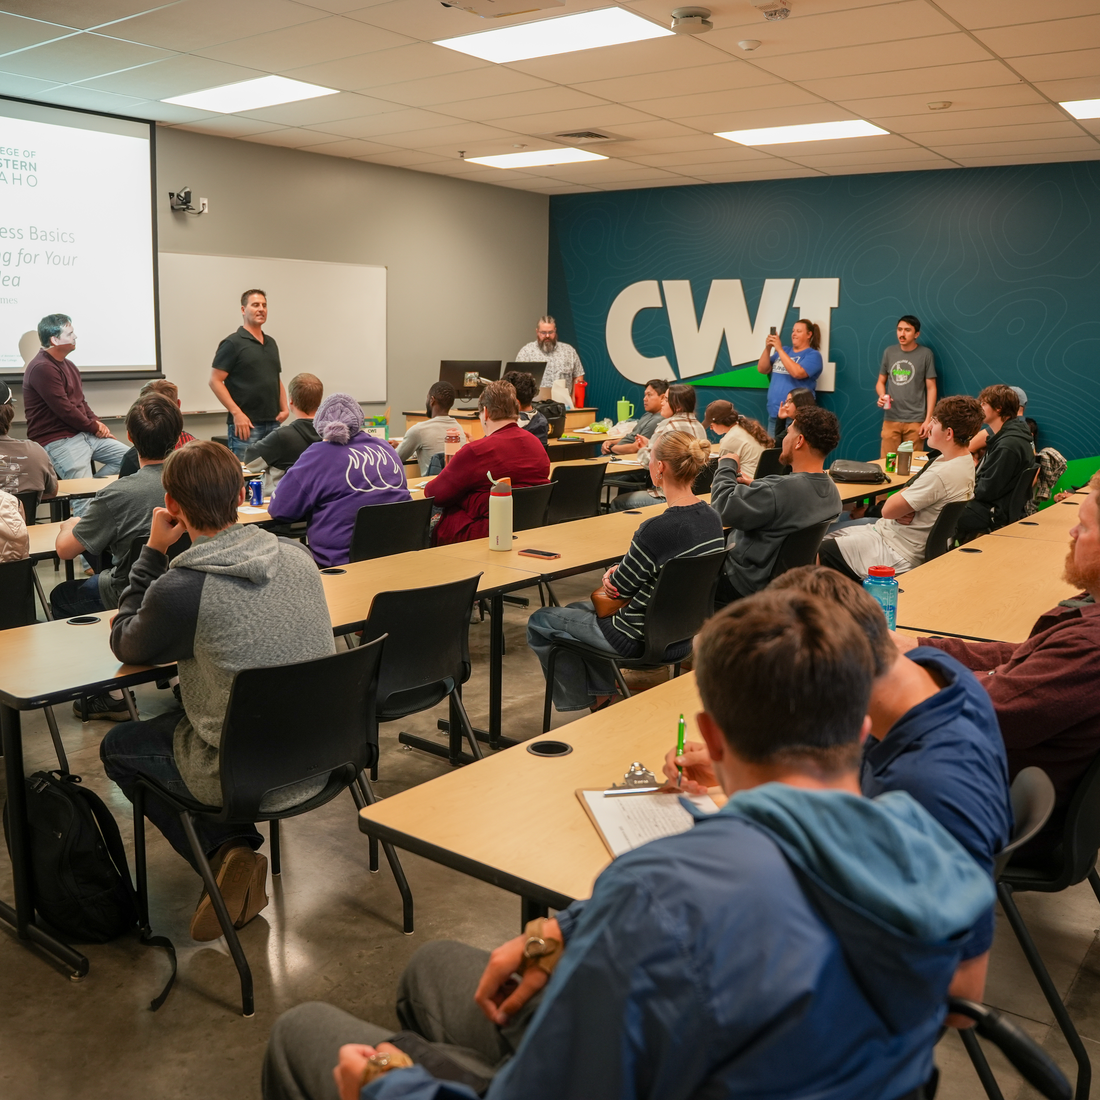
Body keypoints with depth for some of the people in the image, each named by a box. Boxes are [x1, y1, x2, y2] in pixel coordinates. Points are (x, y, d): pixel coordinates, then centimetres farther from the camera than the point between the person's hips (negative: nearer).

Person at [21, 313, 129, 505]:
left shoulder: (68, 365, 14)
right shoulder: (42, 368, -16)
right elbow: (64, 409, -19)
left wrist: (99, 425, 2)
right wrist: (94, 427, -7)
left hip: (83, 433, 9)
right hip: (57, 441, -9)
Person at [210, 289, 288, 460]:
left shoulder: (271, 342, 18)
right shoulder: (233, 343, -3)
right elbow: (215, 381, -8)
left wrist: (284, 408, 8)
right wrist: (236, 413, -15)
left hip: (273, 423, 6)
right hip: (246, 424, -6)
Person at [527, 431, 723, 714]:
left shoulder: (657, 529, -31)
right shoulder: (711, 517, -5)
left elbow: (621, 586, -16)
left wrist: (613, 575, 6)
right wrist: (617, 573, -5)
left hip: (642, 640, -9)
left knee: (540, 622, 13)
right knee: (578, 610, 31)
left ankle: (586, 704, 26)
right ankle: (602, 694, 34)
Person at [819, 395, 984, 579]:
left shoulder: (941, 475, -27)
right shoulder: (965, 460, 4)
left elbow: (888, 510, -18)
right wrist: (902, 508, -10)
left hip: (899, 555, -10)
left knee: (818, 553, -13)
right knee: (827, 538, 13)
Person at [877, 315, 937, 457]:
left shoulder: (925, 354, 0)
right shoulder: (889, 352, 9)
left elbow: (931, 388, 0)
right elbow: (881, 382, 17)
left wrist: (928, 420, -7)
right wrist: (881, 396, -7)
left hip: (915, 420, -3)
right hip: (891, 419, 3)